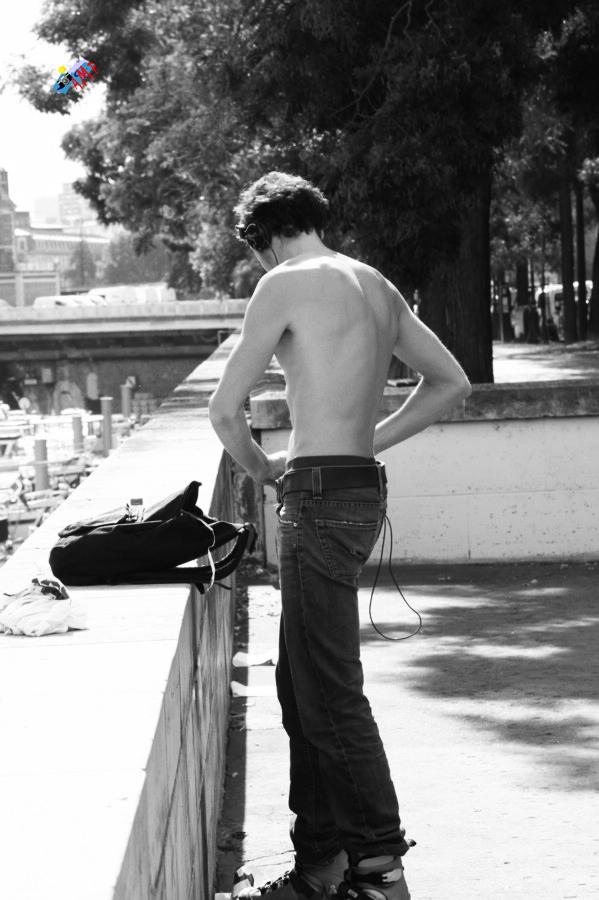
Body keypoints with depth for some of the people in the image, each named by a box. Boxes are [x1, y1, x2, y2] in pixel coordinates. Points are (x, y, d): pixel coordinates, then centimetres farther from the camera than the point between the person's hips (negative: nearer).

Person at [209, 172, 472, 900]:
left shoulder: (287, 285, -8)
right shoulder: (377, 286, 15)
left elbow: (225, 408, -9)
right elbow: (451, 382, 23)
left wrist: (261, 468, 8)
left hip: (320, 496, -9)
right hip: (363, 485, 9)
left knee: (331, 692, -6)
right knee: (301, 683, 16)